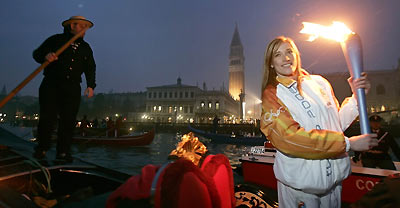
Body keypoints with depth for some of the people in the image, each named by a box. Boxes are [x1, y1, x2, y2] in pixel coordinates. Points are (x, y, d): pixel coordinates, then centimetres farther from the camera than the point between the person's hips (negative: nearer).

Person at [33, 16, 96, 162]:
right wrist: (45, 56, -17)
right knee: (47, 117, -4)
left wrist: (90, 85, 0)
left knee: (68, 120, -2)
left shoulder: (85, 47, 19)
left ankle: (63, 151, 6)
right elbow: (36, 53, 8)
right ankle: (41, 149, 13)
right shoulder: (56, 40, 10)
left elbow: (90, 68, 14)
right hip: (51, 84, -2)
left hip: (73, 89, 2)